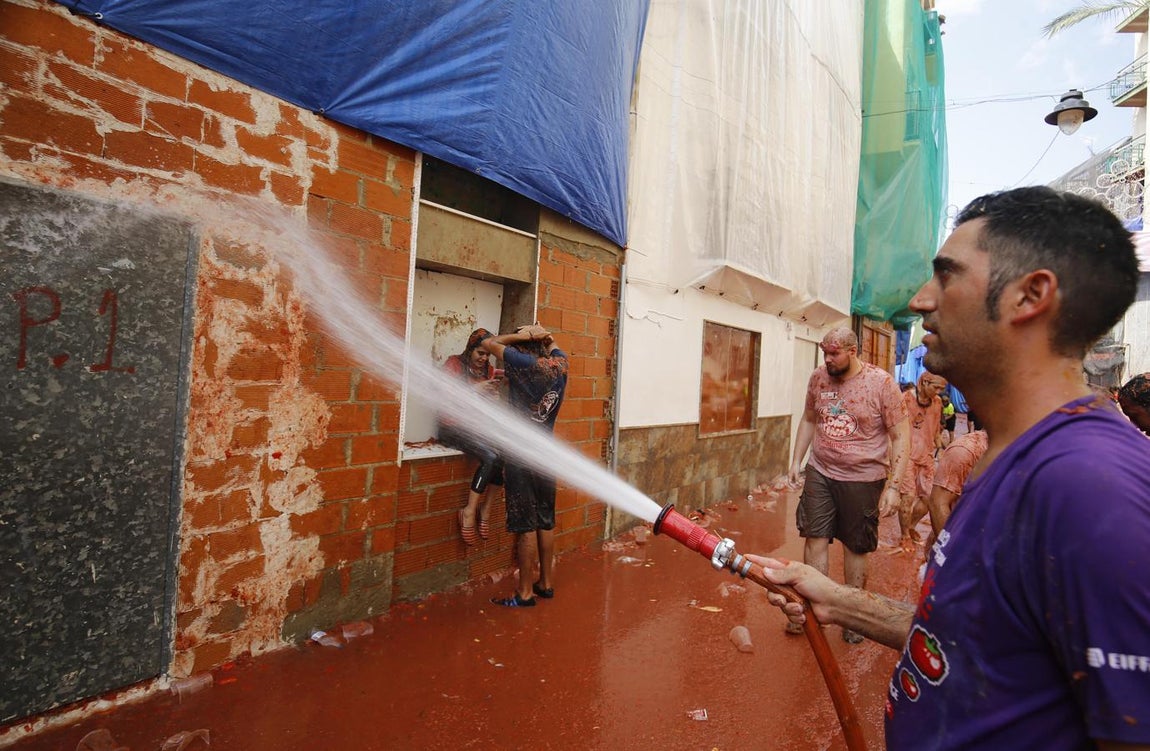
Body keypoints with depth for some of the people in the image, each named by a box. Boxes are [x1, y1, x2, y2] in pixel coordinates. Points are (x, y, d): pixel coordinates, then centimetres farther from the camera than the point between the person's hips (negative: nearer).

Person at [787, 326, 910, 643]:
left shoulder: (882, 383, -13)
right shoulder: (818, 377, -1)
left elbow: (900, 437, -10)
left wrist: (893, 485, -15)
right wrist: (797, 460, 9)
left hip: (862, 479, -3)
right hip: (819, 474, 3)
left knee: (855, 548, 10)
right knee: (815, 539, 4)